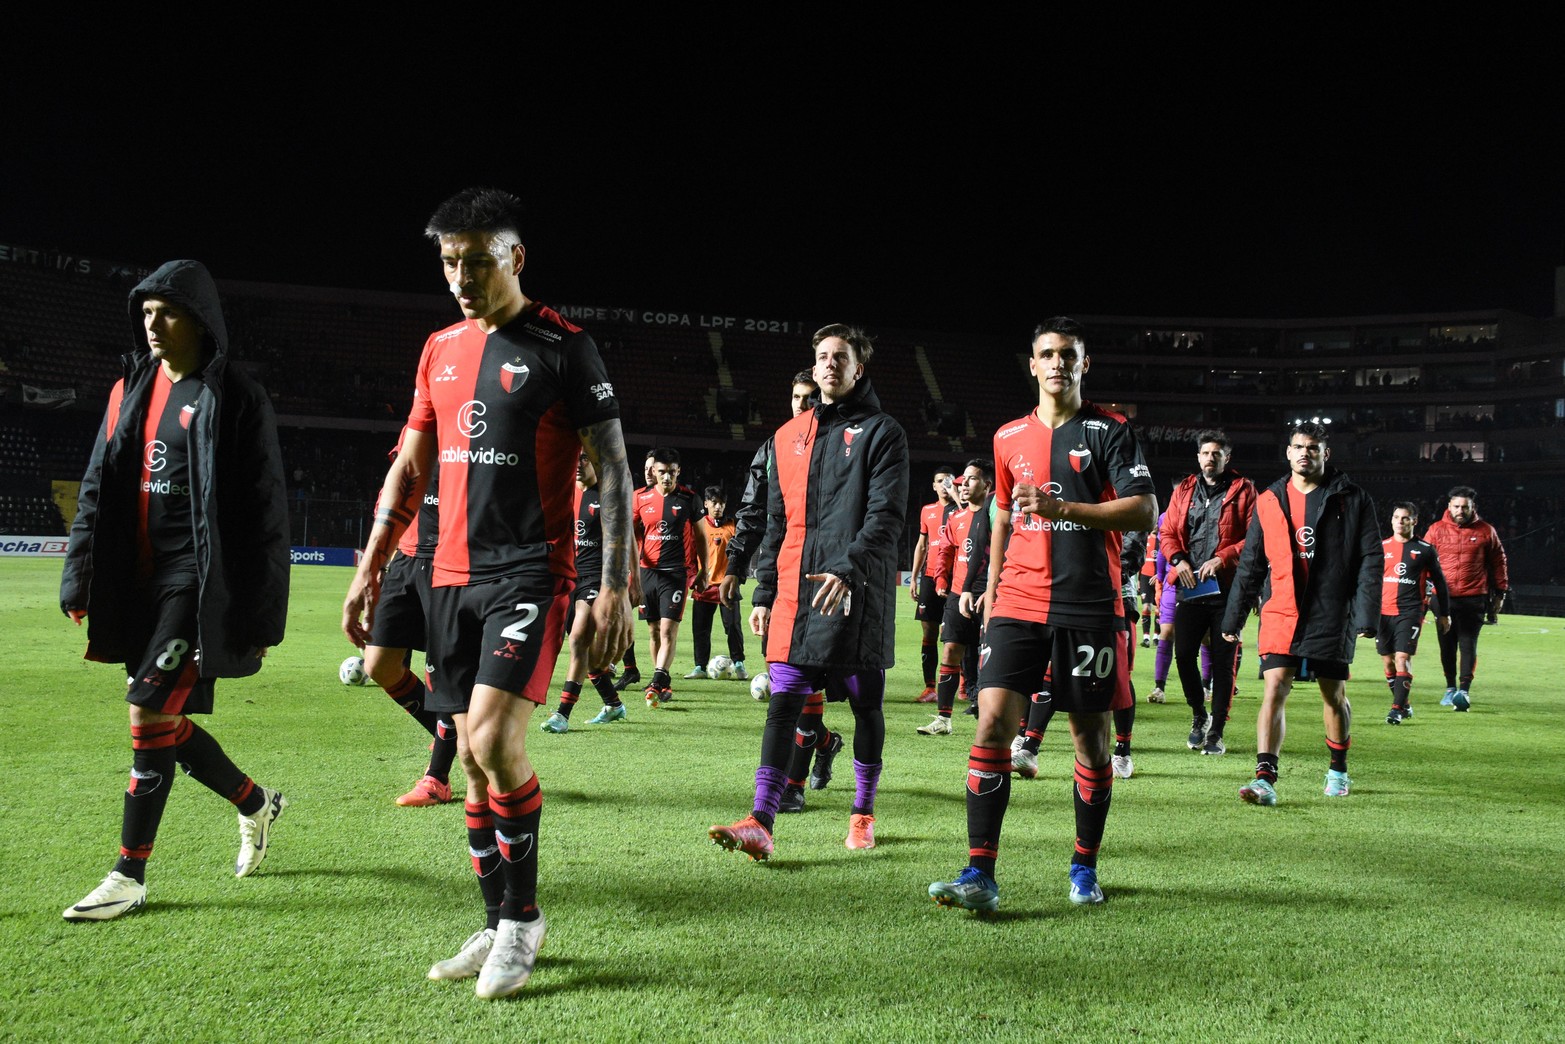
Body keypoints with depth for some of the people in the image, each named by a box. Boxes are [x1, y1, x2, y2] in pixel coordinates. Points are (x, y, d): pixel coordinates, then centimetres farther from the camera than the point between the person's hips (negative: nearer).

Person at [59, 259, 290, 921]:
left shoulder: (235, 398, -7)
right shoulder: (130, 391, 13)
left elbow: (264, 512, -9)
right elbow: (98, 491, 15)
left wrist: (261, 616, -12)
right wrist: (79, 581, 9)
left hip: (199, 584, -7)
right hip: (139, 581, 7)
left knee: (149, 716, -9)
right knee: (165, 721, 11)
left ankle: (129, 877, 2)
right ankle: (257, 804, 35)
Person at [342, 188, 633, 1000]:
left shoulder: (562, 347, -5)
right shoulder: (441, 350, 14)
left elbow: (612, 471, -7)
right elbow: (409, 469, 19)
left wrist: (616, 587, -14)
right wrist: (369, 568, 14)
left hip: (530, 573, -6)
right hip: (452, 575, 6)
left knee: (494, 743, -17)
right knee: (473, 757, 8)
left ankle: (524, 916, 4)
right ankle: (499, 926, 20)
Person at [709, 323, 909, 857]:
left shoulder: (882, 432, 2)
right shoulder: (789, 436, 17)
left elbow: (886, 515, -9)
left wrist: (847, 568, -24)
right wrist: (764, 592, 16)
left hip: (857, 592, -4)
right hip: (795, 589, 4)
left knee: (866, 703, 6)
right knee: (783, 702, -4)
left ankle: (863, 813, 22)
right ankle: (761, 823, -8)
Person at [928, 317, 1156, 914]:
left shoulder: (1108, 430, 0)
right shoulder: (1009, 438, 13)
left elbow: (1144, 511, -9)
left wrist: (1062, 508, -17)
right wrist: (992, 586, 21)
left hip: (1089, 606, -2)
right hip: (1019, 602, 3)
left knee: (1090, 735, 6)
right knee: (992, 722, -11)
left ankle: (1084, 867, 23)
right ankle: (980, 875, -10)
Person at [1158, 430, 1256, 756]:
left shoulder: (1243, 490, 3)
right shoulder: (1184, 491, 14)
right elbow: (1167, 533, 13)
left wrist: (1223, 558, -15)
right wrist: (1178, 559, -5)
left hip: (1227, 588, -3)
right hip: (1190, 587, 3)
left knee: (1223, 661, 0)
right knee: (1184, 654, 0)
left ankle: (1216, 732, 9)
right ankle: (1199, 714, 24)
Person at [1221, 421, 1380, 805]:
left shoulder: (1352, 500, 1)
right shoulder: (1269, 502, 7)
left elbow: (1370, 559, -1)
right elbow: (1250, 564, 12)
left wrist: (1367, 615, -9)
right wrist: (1233, 618, 11)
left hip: (1332, 616, -1)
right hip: (1281, 614, 1)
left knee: (1334, 695, 12)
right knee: (1273, 689, -11)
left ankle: (1338, 770, 32)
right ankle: (1265, 779, -13)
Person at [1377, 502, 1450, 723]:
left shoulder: (1425, 550, 2)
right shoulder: (1381, 547, 8)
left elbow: (1439, 582, 9)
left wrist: (1444, 614, 11)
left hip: (1410, 612, -3)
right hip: (1383, 612, 4)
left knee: (1402, 659, -14)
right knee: (1388, 661, 7)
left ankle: (1397, 709, -12)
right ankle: (1405, 705, 22)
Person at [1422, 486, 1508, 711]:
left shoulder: (1485, 531, 4)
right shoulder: (1436, 530, 5)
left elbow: (1498, 562, 12)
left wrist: (1500, 592, 12)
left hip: (1474, 599, -2)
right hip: (1443, 598, 2)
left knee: (1468, 644, -7)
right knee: (1447, 645, 9)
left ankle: (1464, 690, -9)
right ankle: (1450, 688, 21)